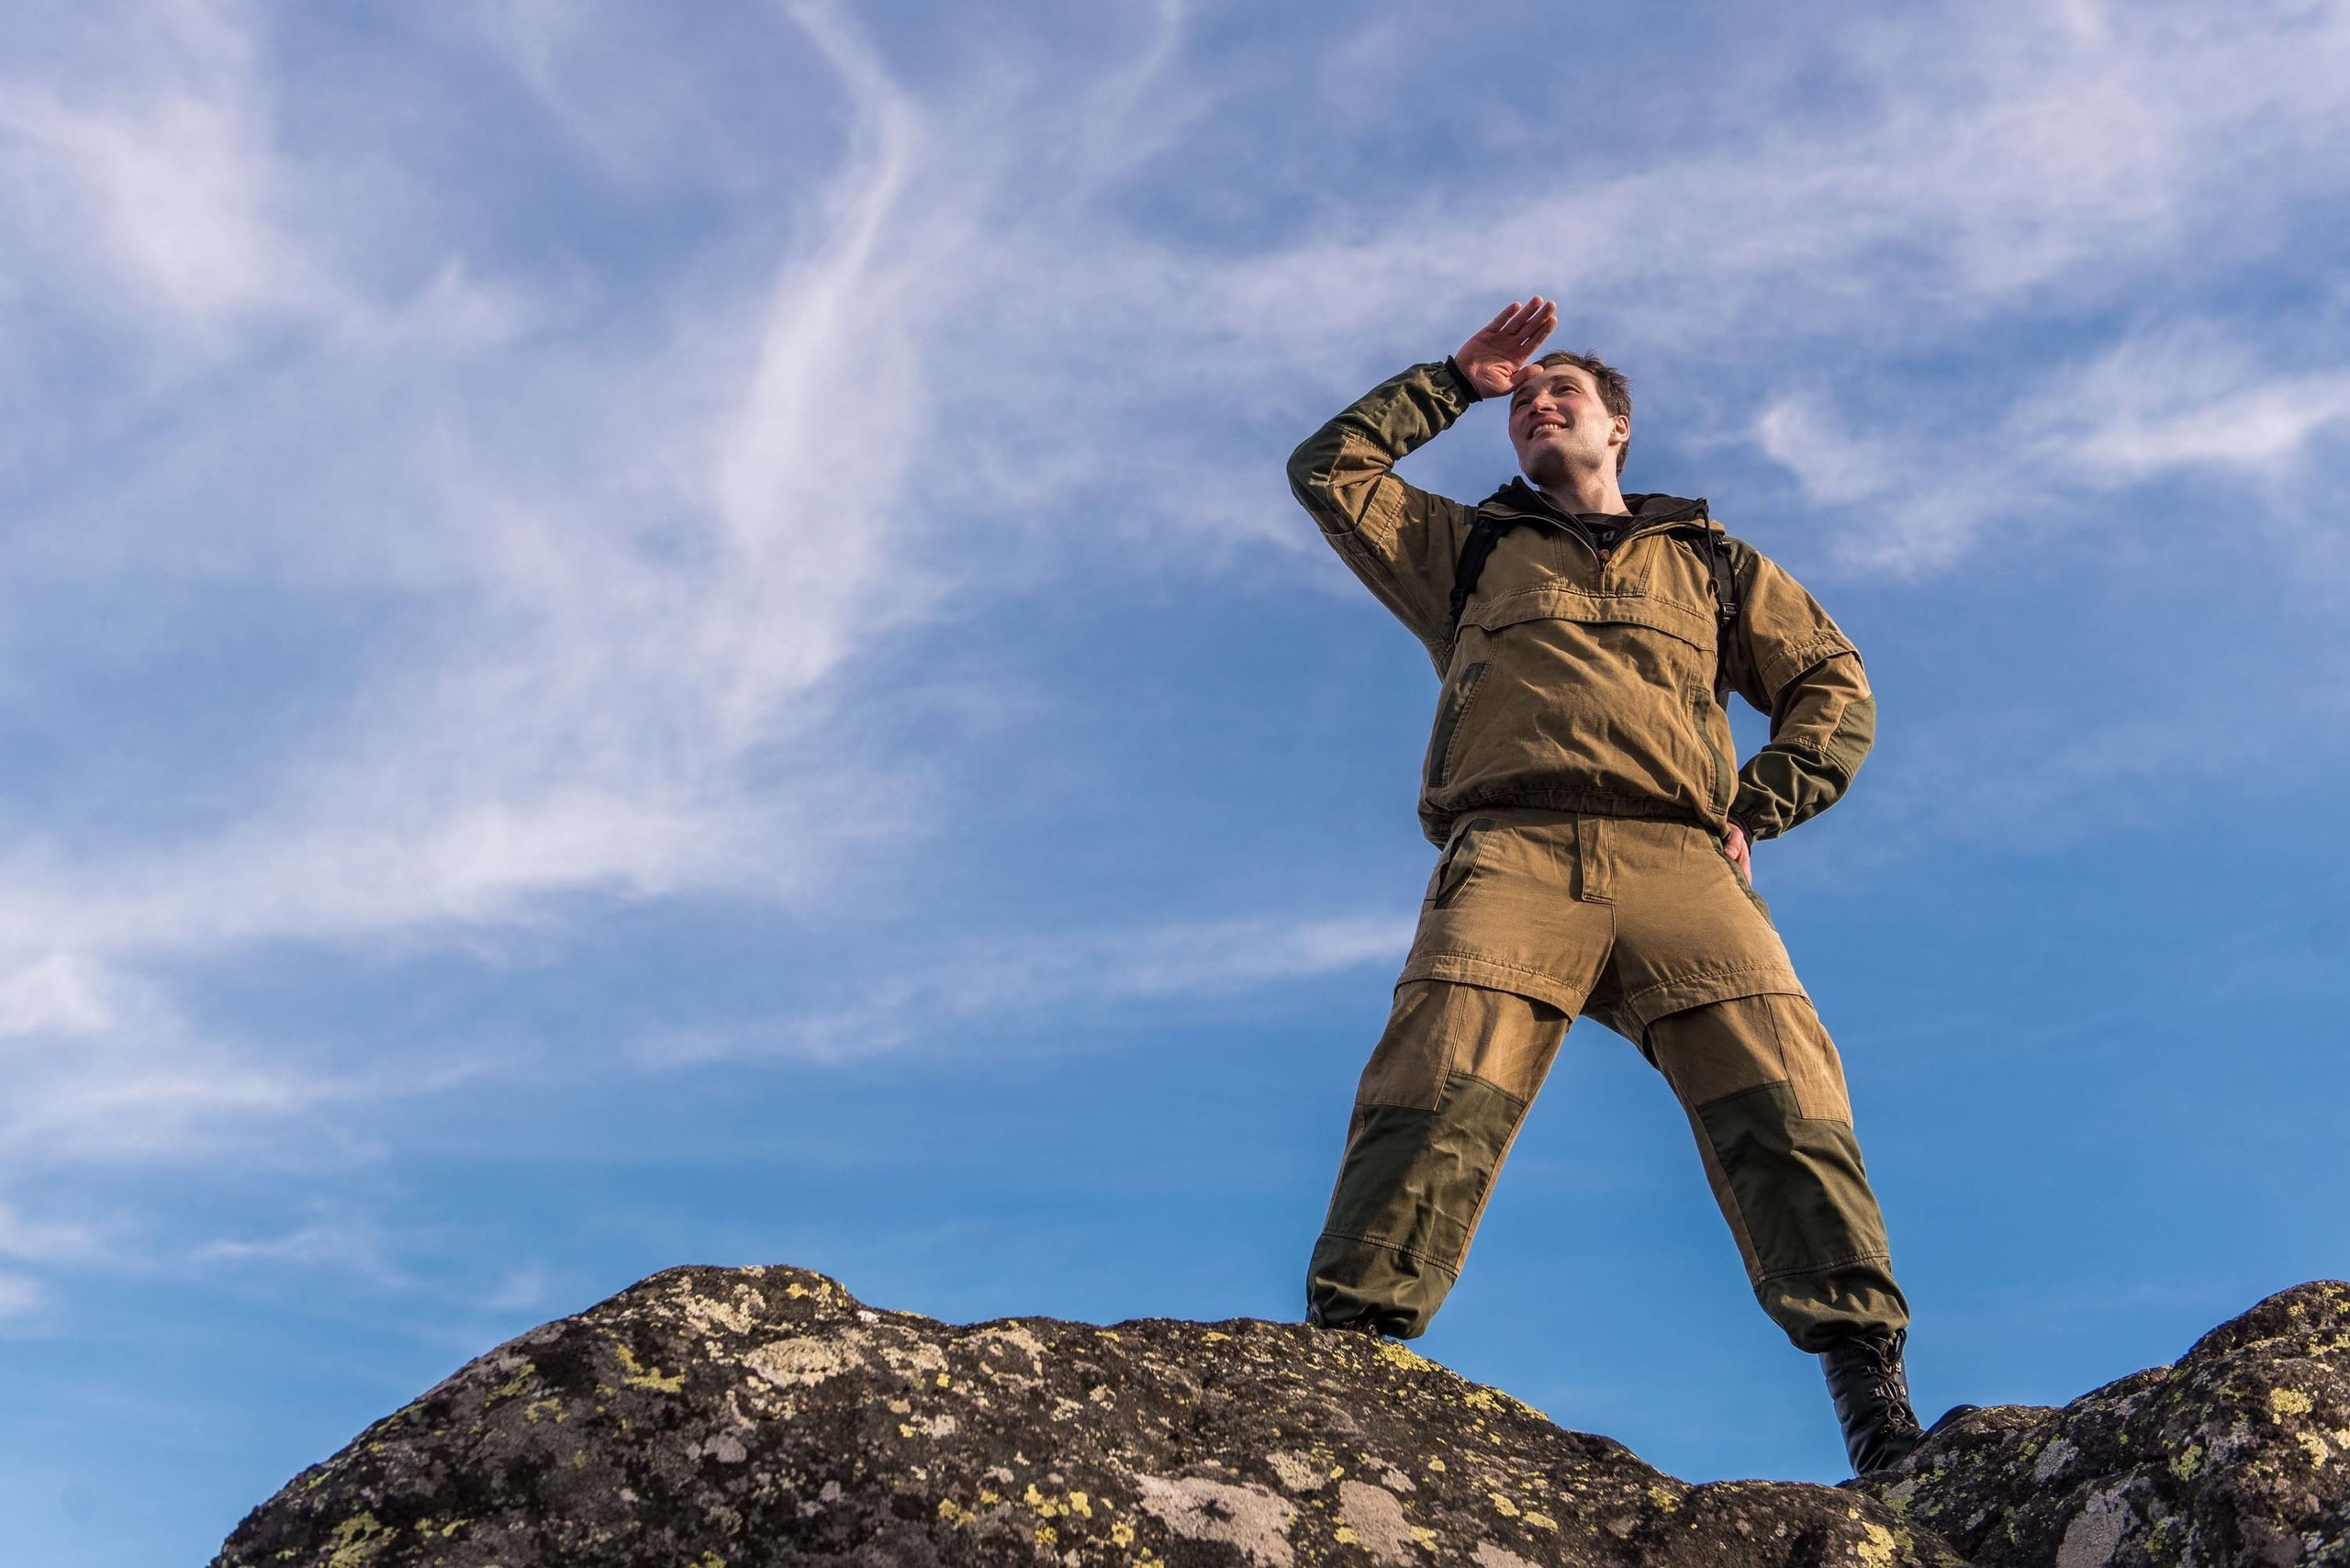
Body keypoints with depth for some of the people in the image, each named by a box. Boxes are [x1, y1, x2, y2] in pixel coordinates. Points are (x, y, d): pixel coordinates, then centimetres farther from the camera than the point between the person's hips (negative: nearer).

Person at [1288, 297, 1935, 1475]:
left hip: (1677, 858, 1)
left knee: (1783, 1098, -21)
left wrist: (1751, 809, 9)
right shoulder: (1468, 549, 35)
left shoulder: (1710, 561, 33)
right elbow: (1329, 468, 32)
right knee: (1440, 1088, -25)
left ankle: (1875, 1398, -25)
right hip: (1512, 849, 0)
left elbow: (1835, 689, 26)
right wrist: (1456, 380, 34)